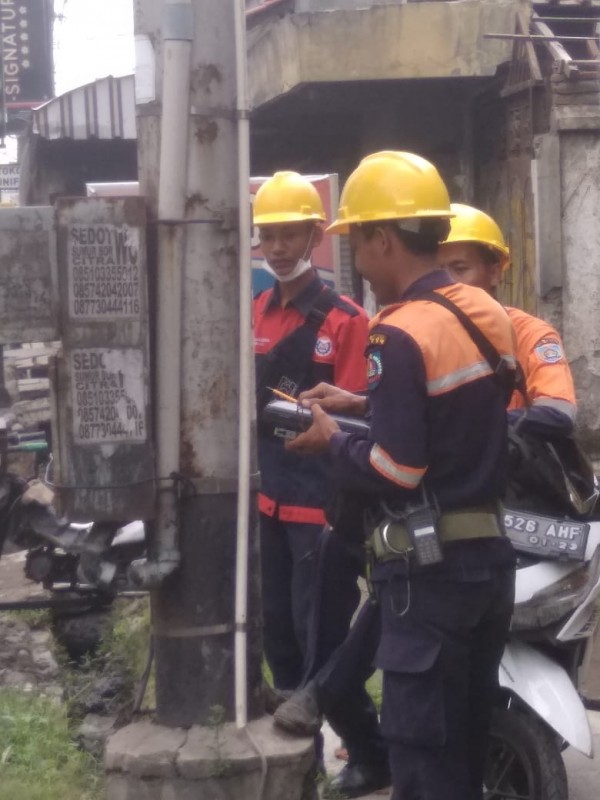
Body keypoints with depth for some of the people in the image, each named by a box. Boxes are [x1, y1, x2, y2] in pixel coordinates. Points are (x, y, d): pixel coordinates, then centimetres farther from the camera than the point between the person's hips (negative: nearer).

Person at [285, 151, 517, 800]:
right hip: (490, 552, 9)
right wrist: (366, 403, 16)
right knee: (470, 739, 17)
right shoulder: (488, 313, 8)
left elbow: (395, 473, -20)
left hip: (429, 568, -9)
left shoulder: (400, 334, -18)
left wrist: (331, 441, -3)